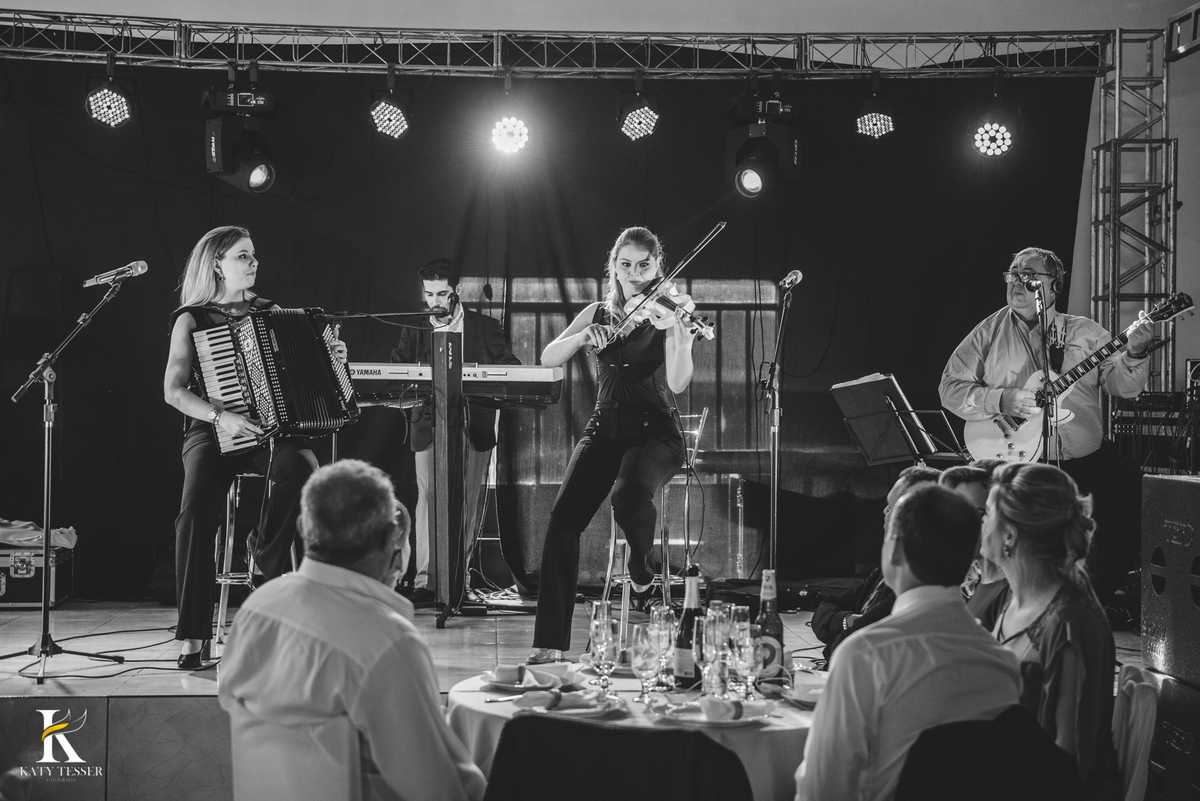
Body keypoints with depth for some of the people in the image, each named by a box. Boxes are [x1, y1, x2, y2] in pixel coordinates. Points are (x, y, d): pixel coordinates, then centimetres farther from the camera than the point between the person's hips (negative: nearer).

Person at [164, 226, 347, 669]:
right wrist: (220, 415, -23)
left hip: (270, 432, 3)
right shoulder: (191, 319, 4)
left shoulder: (268, 312, 16)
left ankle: (268, 555, -7)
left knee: (300, 465, -34)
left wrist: (331, 361, 3)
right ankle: (193, 636, -25)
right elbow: (174, 390, -7)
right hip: (212, 433, -3)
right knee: (198, 508, -31)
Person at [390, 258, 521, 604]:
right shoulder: (415, 331, 11)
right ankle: (425, 580, -15)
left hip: (473, 428, 0)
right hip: (429, 426, 0)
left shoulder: (485, 328, 7)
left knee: (466, 502, 2)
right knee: (428, 497, -12)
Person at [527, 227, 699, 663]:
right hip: (604, 429, 3)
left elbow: (677, 383, -15)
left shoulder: (668, 315, 1)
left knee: (629, 495, -36)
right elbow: (548, 358, 1)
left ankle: (641, 564, 1)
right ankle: (549, 642, -17)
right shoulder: (597, 314, 13)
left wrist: (677, 329, -30)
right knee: (564, 516, -20)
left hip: (654, 433, -3)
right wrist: (584, 336, -17)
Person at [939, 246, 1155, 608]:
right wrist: (1000, 400, -12)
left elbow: (1123, 385, 2)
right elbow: (950, 386, 3)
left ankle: (1091, 603, 5)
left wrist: (1134, 353, -18)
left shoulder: (1086, 333, 9)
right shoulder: (990, 332, 6)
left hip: (1087, 460, 3)